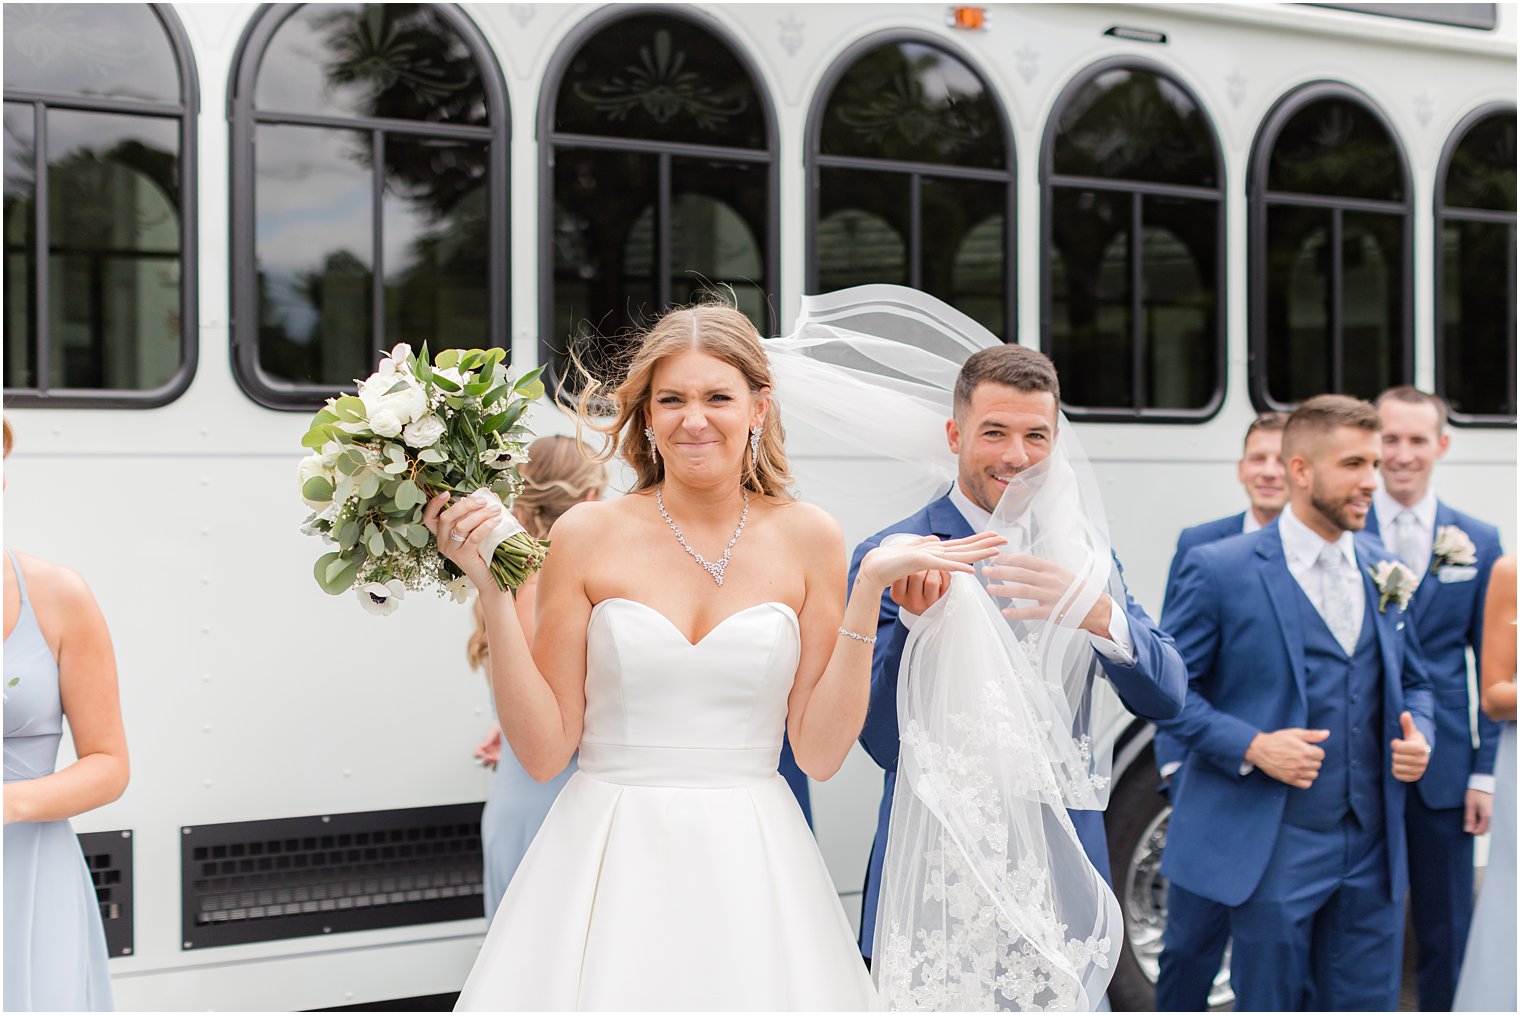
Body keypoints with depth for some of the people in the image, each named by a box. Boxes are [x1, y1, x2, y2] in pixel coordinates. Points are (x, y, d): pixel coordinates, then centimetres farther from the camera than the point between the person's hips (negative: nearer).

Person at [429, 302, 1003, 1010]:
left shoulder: (806, 538, 1)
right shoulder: (587, 535, -2)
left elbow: (818, 751, -2)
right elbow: (544, 750, -3)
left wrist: (867, 592, -7)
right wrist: (491, 591, -10)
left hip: (751, 870, 1)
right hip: (609, 867, -1)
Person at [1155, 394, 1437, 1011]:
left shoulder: (1383, 572, 10)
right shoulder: (1220, 570, -7)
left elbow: (1412, 681, 21)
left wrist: (1418, 735, -2)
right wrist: (1251, 746, -17)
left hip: (1373, 849, 5)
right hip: (1273, 850, -5)